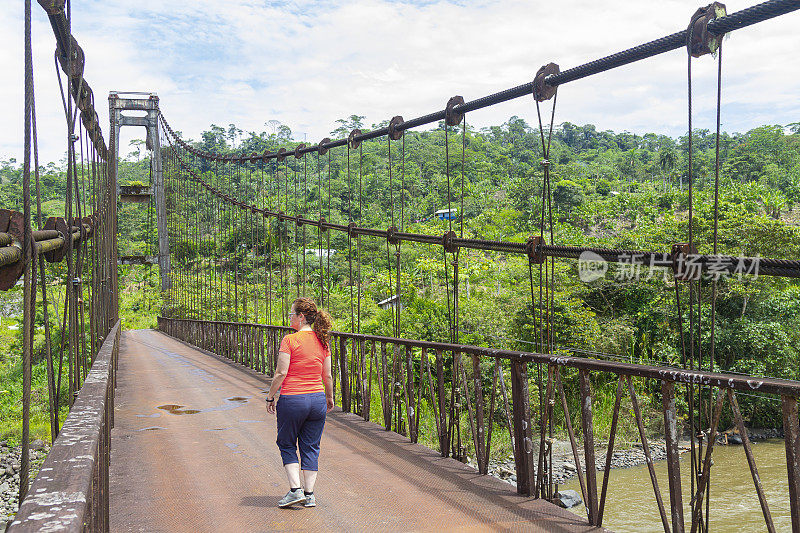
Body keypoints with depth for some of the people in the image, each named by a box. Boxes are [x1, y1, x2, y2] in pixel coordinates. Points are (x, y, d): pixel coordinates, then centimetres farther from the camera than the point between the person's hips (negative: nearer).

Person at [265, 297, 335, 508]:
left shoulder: (289, 340, -12)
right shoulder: (322, 341, 3)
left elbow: (281, 374, -14)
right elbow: (327, 376, 7)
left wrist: (270, 398, -3)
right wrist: (329, 397, 22)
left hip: (292, 400, -5)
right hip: (317, 399, 5)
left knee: (287, 445, 13)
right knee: (311, 448, 13)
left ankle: (295, 490, 4)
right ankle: (309, 494, 14)